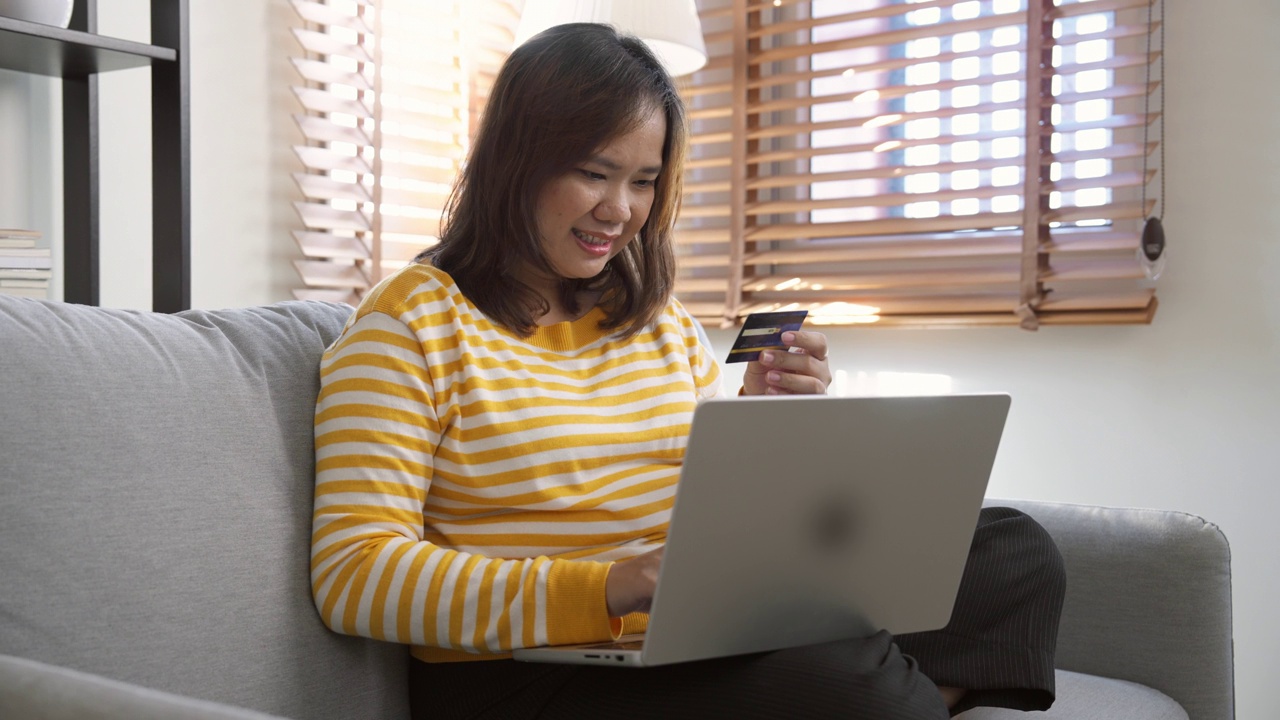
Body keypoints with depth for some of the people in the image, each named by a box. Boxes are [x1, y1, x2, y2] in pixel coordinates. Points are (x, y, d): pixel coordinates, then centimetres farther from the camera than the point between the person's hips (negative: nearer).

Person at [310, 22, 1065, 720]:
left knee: (1017, 548, -5)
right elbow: (353, 572, -13)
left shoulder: (662, 317, 14)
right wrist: (604, 590, -24)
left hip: (712, 641, 7)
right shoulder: (412, 319, -4)